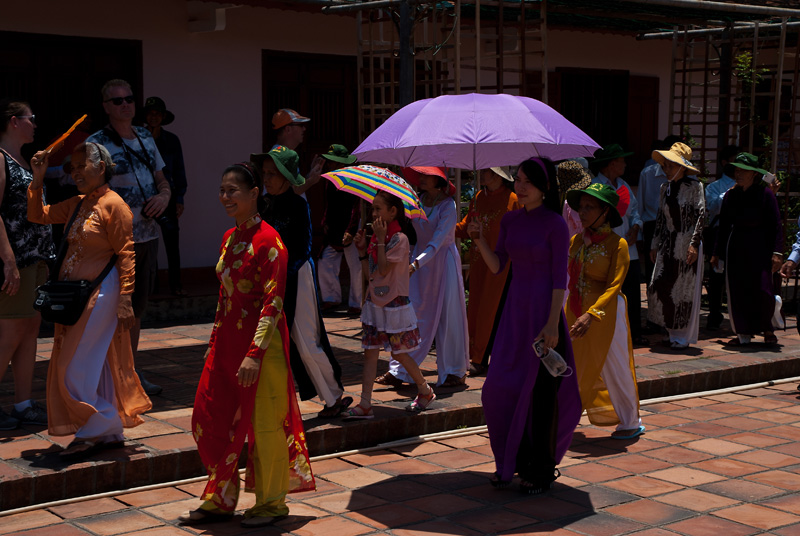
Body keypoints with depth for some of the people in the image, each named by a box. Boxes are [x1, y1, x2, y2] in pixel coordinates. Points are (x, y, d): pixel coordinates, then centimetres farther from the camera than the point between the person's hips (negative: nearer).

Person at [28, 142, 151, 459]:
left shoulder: (113, 205, -11)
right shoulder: (77, 205, 13)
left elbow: (125, 254, -14)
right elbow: (39, 216, 21)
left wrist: (125, 299, -18)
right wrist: (38, 180, 11)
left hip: (99, 295, -8)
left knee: (76, 367, -6)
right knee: (94, 367, 12)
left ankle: (95, 432, 7)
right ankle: (109, 433, 20)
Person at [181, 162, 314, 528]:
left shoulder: (267, 241, -15)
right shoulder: (229, 238, 11)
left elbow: (273, 302, -19)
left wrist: (255, 353, -24)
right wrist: (214, 343, 17)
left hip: (262, 342, -8)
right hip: (228, 340, 8)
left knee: (263, 423, 3)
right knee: (212, 418, 10)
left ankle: (271, 503, 20)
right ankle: (220, 500, 24)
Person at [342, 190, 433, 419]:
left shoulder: (399, 239, -14)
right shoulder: (376, 236, 8)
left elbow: (384, 270, -22)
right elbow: (369, 273, 9)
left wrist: (380, 240, -20)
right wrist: (362, 249, -1)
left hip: (394, 303, -7)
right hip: (375, 302, 7)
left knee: (399, 353, 5)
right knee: (370, 351, 2)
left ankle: (425, 391, 26)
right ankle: (365, 404, 1)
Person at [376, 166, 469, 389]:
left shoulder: (448, 206, -14)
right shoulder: (418, 202, 4)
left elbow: (438, 240, -24)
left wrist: (417, 262, -36)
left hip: (443, 263, -5)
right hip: (420, 261, 5)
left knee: (448, 315, 0)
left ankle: (454, 372, 13)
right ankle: (399, 372, 3)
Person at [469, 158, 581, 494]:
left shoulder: (555, 224, -9)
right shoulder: (510, 220, 9)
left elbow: (560, 278, -12)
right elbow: (497, 266, 10)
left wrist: (553, 323, -17)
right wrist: (479, 239, -6)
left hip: (543, 311, -6)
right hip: (515, 308, 6)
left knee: (540, 390, 1)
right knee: (501, 387, 5)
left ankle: (541, 470, 14)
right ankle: (512, 461, 23)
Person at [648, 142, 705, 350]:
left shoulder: (694, 186, -6)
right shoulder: (665, 188, 12)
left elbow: (701, 216, -9)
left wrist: (694, 244, -16)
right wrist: (655, 245, 16)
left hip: (687, 244, -6)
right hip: (668, 245, 6)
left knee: (685, 289, -1)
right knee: (659, 287, 1)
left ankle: (683, 337, 9)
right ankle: (673, 333, 15)